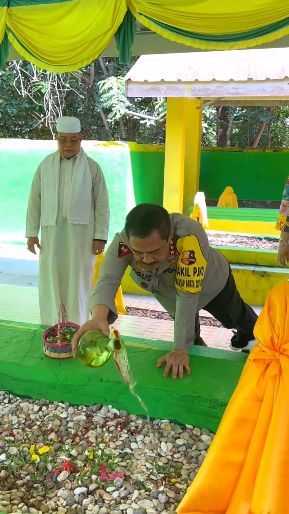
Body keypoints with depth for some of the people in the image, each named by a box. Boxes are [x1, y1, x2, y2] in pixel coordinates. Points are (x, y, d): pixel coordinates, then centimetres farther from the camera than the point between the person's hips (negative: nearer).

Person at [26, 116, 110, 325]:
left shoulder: (92, 167, 0)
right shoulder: (45, 165, 6)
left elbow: (102, 204, 0)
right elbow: (35, 201, 8)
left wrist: (100, 236, -5)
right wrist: (32, 233, 4)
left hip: (81, 234, -2)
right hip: (51, 233, 2)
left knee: (78, 283, 4)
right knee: (51, 283, 4)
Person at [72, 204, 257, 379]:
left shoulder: (190, 234, -49)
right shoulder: (122, 242, -40)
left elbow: (187, 296, -44)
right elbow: (108, 280, -52)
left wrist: (181, 349, -40)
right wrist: (99, 316, -74)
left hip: (211, 284, -1)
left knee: (236, 318, 28)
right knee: (191, 338, 21)